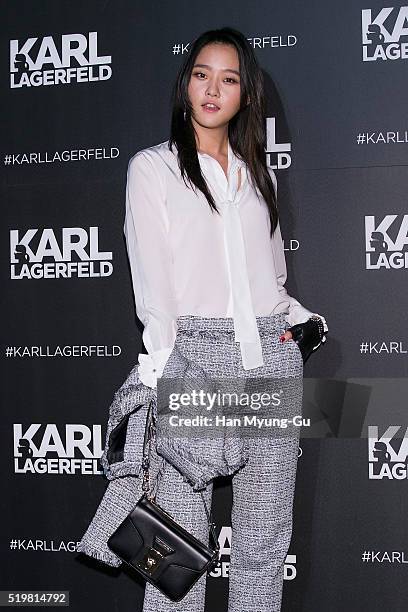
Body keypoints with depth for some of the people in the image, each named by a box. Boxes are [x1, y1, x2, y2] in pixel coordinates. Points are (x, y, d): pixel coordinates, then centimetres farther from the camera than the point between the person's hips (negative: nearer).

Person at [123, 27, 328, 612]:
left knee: (265, 541, 7)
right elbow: (152, 284, -2)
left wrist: (299, 319, 6)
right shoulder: (153, 168, 7)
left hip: (273, 359, 4)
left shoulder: (260, 174, 20)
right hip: (193, 355, -4)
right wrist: (164, 369, -11)